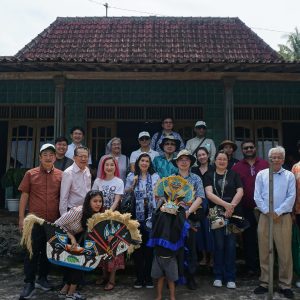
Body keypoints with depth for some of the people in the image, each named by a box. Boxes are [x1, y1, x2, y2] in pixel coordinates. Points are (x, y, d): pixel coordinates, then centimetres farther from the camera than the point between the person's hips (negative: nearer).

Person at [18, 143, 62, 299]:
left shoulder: (60, 175, 2)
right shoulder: (30, 174, -1)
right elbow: (24, 196, 1)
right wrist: (21, 218, -2)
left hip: (54, 220, 2)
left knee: (48, 250, 14)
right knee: (32, 251, 2)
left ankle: (42, 278, 30)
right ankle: (29, 283, 13)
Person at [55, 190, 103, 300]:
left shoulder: (97, 214, -15)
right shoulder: (77, 212, -34)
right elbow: (57, 224, -28)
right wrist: (72, 237, -32)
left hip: (75, 237, 7)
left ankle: (65, 290, 21)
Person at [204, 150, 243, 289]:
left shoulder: (234, 175, 9)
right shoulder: (210, 176, 6)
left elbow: (240, 192, -1)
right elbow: (209, 193, -7)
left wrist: (231, 206, -14)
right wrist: (225, 204, -18)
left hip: (232, 214, 1)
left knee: (230, 245, 2)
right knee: (219, 245, 3)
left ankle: (230, 277, 11)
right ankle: (218, 276, 15)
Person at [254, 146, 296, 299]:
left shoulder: (289, 176, 5)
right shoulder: (261, 174, 8)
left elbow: (291, 197, -3)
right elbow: (257, 196, 3)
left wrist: (277, 212, -11)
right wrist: (268, 212, -8)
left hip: (283, 217, -1)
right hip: (265, 217, 1)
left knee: (285, 253, 0)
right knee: (264, 252, 6)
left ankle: (285, 285, 13)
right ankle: (264, 283, 18)